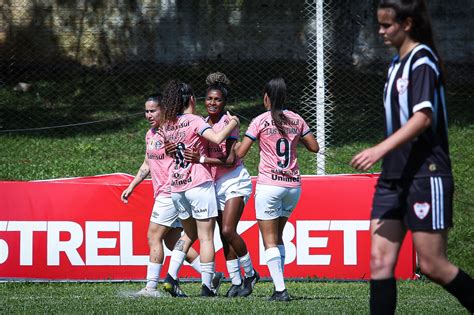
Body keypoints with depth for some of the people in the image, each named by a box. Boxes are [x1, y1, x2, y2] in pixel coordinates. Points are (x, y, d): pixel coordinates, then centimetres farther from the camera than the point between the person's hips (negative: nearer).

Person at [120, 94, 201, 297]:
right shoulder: (150, 134, 15)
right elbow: (147, 164, 26)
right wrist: (131, 187, 24)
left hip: (171, 193, -9)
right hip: (162, 194, 9)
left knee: (154, 237, -9)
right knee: (172, 241, 9)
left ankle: (151, 287, -6)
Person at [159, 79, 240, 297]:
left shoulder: (167, 125, 11)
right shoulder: (194, 121, -9)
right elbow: (217, 138, -24)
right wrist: (232, 124, -6)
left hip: (177, 187, 7)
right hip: (199, 184, -6)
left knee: (190, 235, 21)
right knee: (206, 237, -2)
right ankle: (206, 286, -6)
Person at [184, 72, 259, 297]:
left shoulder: (228, 122, -12)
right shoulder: (203, 123, 8)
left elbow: (230, 160, -19)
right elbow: (196, 150, 15)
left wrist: (201, 159, -25)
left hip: (234, 181, -7)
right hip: (215, 184, 7)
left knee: (228, 230, -17)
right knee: (224, 235, 3)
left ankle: (250, 273, 0)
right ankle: (236, 281, 8)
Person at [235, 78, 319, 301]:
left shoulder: (260, 121, -5)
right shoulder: (296, 120, 6)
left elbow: (240, 153, -6)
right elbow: (314, 147, 11)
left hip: (269, 184, -5)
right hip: (293, 185, 5)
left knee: (270, 240, -2)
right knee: (278, 236, 18)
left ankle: (280, 289, -13)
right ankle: (278, 286, 14)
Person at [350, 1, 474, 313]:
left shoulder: (422, 61, -11)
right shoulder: (398, 64, 16)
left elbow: (423, 117, -23)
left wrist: (381, 149, -31)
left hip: (425, 176, -8)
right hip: (394, 178, 8)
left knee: (432, 265, -5)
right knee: (380, 261, -2)